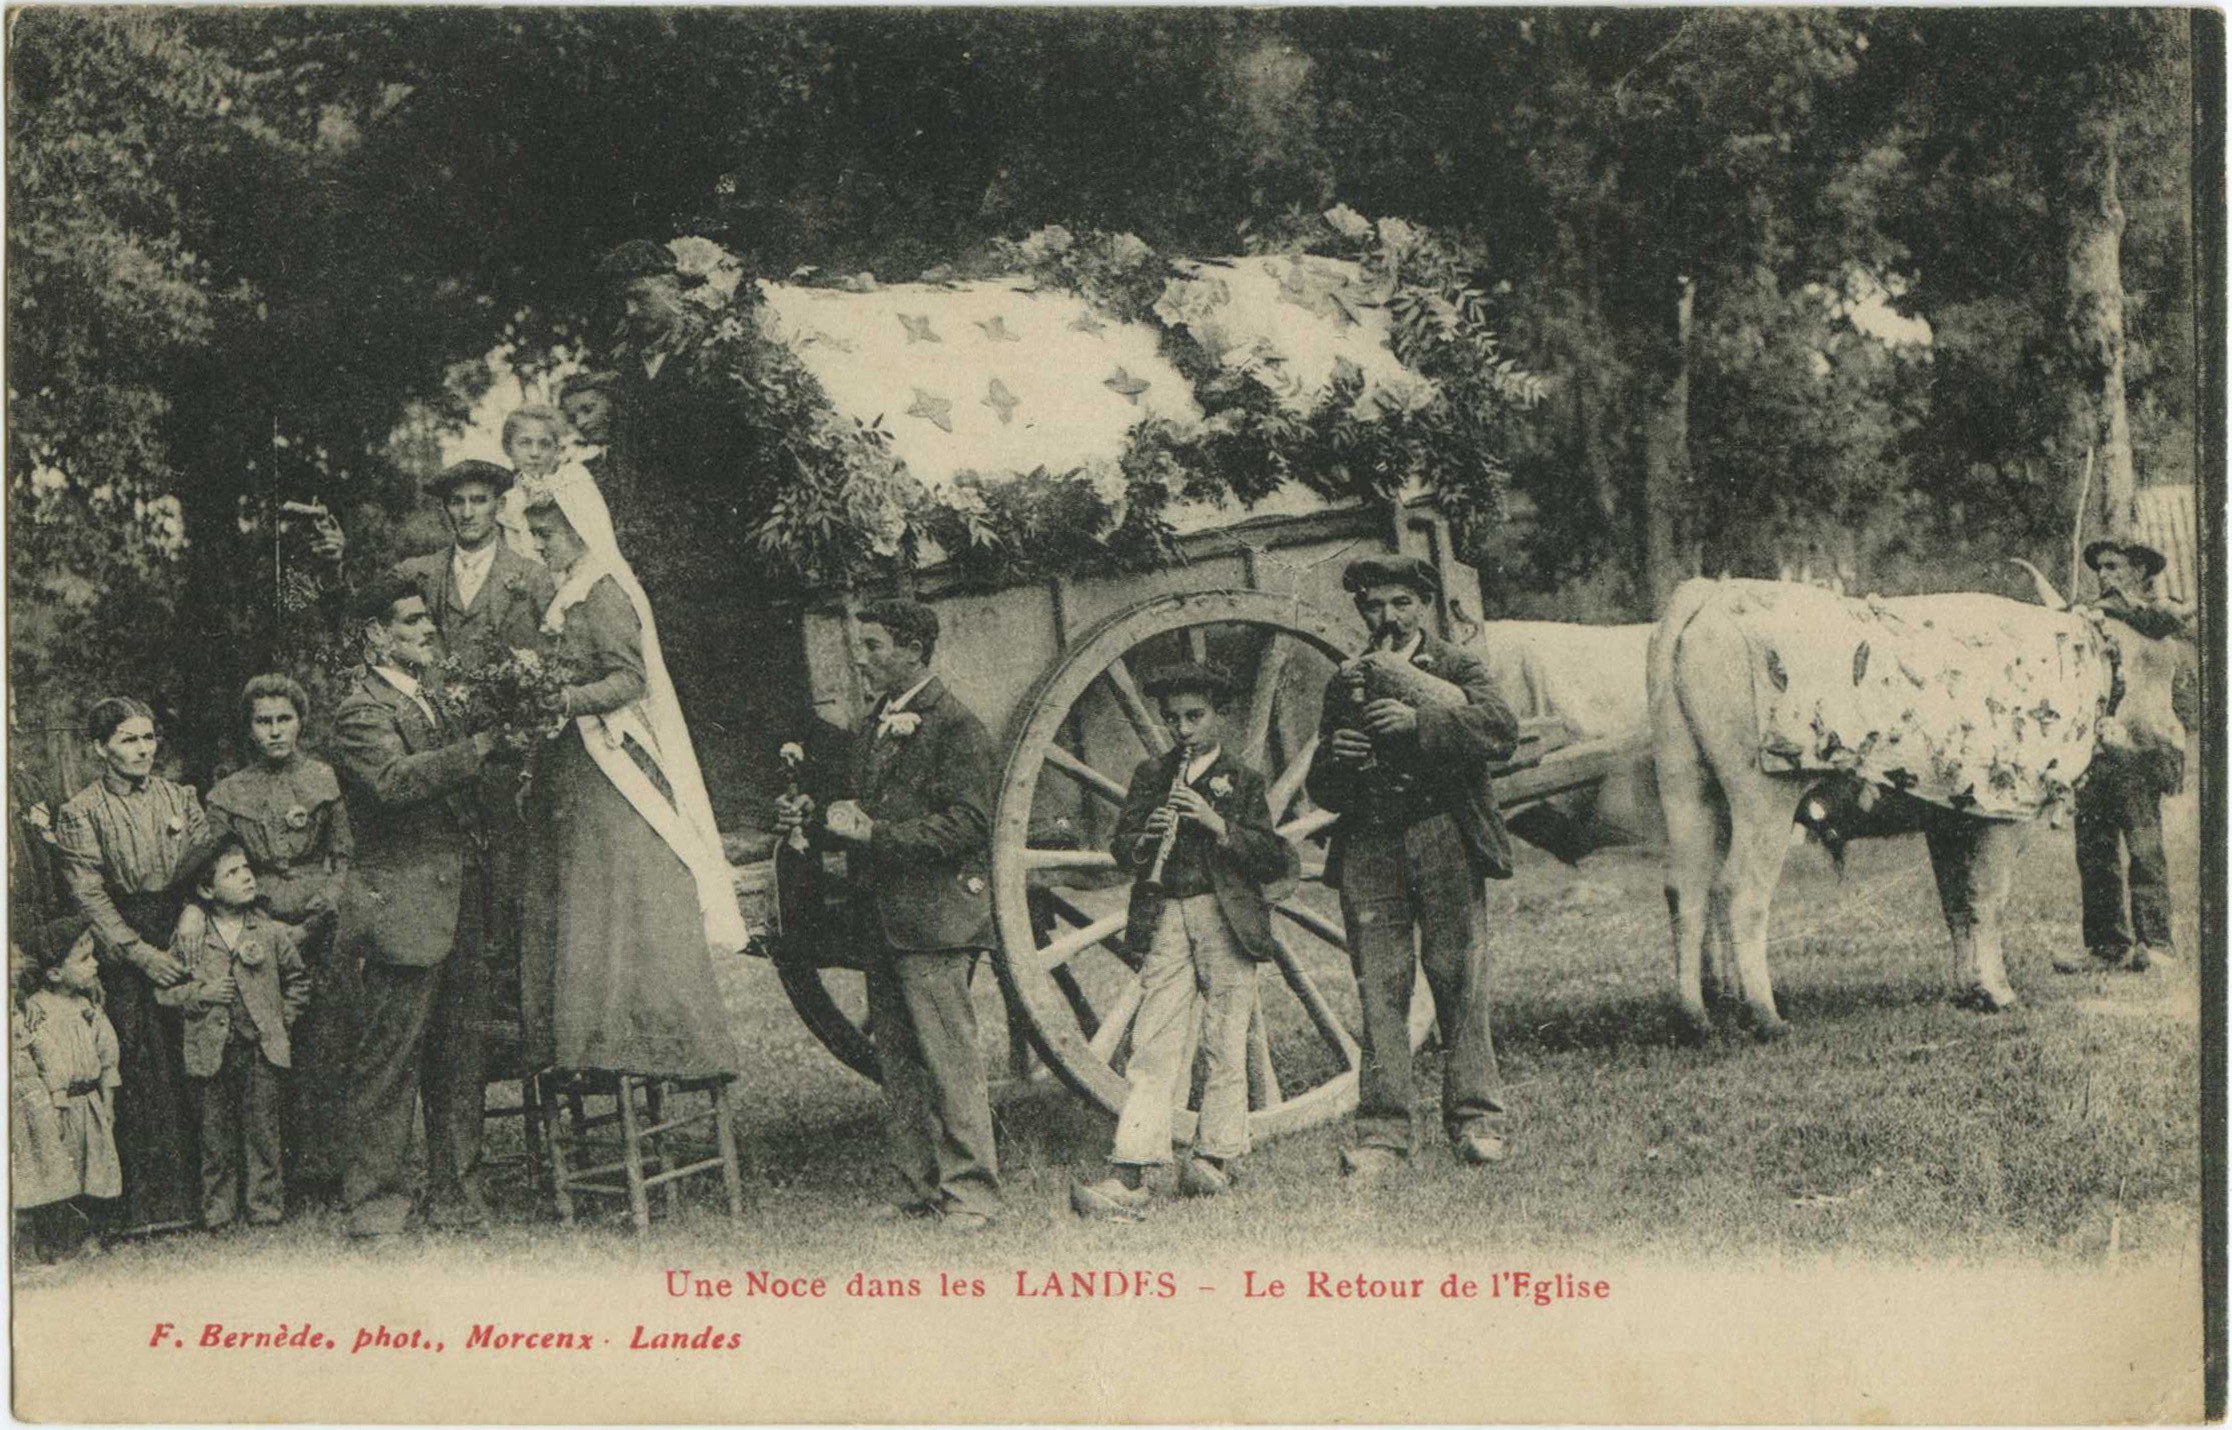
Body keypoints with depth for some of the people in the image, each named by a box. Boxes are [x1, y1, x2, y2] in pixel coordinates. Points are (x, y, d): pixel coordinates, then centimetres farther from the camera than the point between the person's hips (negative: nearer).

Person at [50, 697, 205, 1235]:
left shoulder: (180, 797, 10)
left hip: (185, 940, 3)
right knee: (142, 1070, -7)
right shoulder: (81, 811, 0)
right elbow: (89, 894, -5)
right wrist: (138, 952, -12)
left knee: (193, 1065, -2)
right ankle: (147, 1204, -2)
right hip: (123, 955, -3)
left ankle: (193, 1190, 6)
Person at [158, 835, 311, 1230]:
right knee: (216, 1134, 6)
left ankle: (266, 1206, 13)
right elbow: (165, 990, 5)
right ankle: (218, 1210, 17)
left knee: (263, 1131, 4)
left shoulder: (270, 931, 1)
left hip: (261, 1048, 0)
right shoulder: (190, 935, -2)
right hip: (211, 1050, 0)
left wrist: (283, 1018, 6)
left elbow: (297, 978, 14)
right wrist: (199, 994, -11)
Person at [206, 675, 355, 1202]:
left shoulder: (327, 781, 8)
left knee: (329, 1049, -7)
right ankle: (297, 1163, 0)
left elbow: (346, 856, 8)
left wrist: (321, 913, -5)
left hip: (325, 934, 0)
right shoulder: (228, 795, 9)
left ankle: (325, 1160, -2)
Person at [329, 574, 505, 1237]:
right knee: (390, 1057, -3)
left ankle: (456, 1190, 17)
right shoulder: (363, 709, -8)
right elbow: (393, 780, -25)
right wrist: (481, 746, -29)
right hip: (406, 905, -8)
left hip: (461, 905, 8)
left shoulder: (433, 699, 19)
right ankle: (375, 1195, 5)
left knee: (458, 1057, 10)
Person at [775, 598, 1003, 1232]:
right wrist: (813, 820, 6)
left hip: (934, 916, -9)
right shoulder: (874, 727, 19)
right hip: (880, 919, 9)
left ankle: (970, 1191, -2)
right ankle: (921, 1188, 16)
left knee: (948, 1058, -7)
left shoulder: (954, 725, -8)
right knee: (897, 1060, 10)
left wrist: (874, 831, -18)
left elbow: (967, 823, -16)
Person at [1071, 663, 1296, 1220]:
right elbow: (1121, 850, 11)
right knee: (1153, 1047, -5)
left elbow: (1275, 862, -2)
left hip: (1226, 918, -2)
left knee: (1225, 1044, 1)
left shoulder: (1243, 781, 5)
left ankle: (1217, 1156, 13)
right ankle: (1129, 1177, -10)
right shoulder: (1151, 775, 14)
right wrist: (1144, 838, -12)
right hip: (1166, 922, 2)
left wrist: (1219, 825, -15)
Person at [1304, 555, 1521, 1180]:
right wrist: (1335, 758, -6)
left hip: (1445, 844, -3)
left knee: (1461, 983, -1)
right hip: (1369, 851, 3)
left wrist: (1418, 721, -24)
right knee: (1379, 993, -1)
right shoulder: (1346, 684, 18)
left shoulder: (1458, 668, 8)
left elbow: (1502, 731, -13)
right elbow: (1322, 790, 17)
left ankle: (1475, 1120, 9)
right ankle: (1382, 1133, 2)